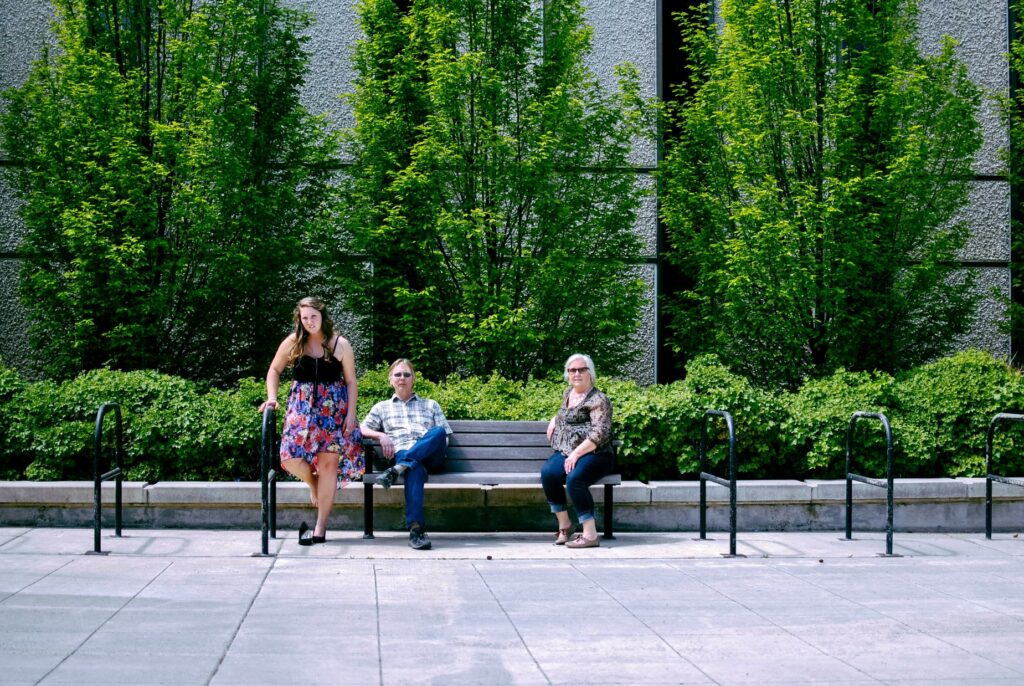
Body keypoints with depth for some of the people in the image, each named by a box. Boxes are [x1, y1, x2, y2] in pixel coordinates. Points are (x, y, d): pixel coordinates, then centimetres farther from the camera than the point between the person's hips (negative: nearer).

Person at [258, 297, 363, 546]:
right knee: (291, 457, -17)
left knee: (329, 461, -9)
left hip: (333, 408, -1)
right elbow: (274, 370, 13)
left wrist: (351, 415, -5)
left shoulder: (340, 344, 1)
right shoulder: (293, 342, 4)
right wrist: (271, 397, -2)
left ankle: (320, 528, -4)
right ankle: (313, 484, 19)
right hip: (302, 406, 1)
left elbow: (351, 382, 4)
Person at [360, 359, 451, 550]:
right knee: (415, 468, -42)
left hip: (431, 456, 2)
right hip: (401, 453, -2)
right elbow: (362, 429, 19)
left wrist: (436, 440, -2)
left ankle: (397, 469, -44)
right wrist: (381, 436, 0)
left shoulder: (430, 405, 30)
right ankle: (416, 527, -55)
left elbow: (444, 435, 20)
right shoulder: (382, 407, 30)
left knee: (438, 432, -36)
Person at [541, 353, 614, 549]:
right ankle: (564, 524, -13)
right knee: (547, 472, -27)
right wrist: (555, 419, 24)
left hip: (594, 454, -6)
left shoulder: (598, 400, -5)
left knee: (574, 478, -36)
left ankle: (590, 534, -32)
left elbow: (599, 434, -16)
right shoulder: (568, 393, 20)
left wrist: (576, 454, -21)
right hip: (566, 453, 6)